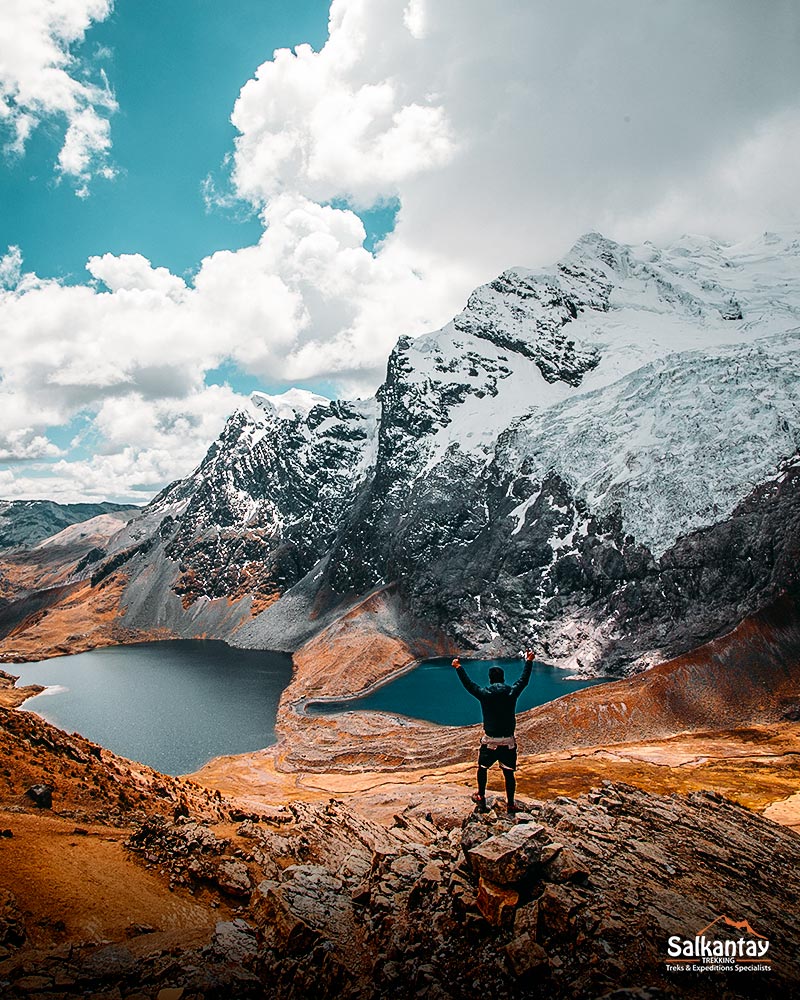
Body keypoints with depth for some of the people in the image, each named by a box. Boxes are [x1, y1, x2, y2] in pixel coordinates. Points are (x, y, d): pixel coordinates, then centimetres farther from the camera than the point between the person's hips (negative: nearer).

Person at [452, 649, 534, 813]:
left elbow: (468, 684, 1)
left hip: (490, 741, -1)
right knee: (509, 773, 11)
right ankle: (510, 804, 17)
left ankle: (481, 797, 29)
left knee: (482, 768, 19)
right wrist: (529, 661, 22)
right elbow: (524, 680, 9)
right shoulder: (512, 693, -6)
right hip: (508, 742, 1)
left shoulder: (485, 694, -11)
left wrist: (458, 667, 13)